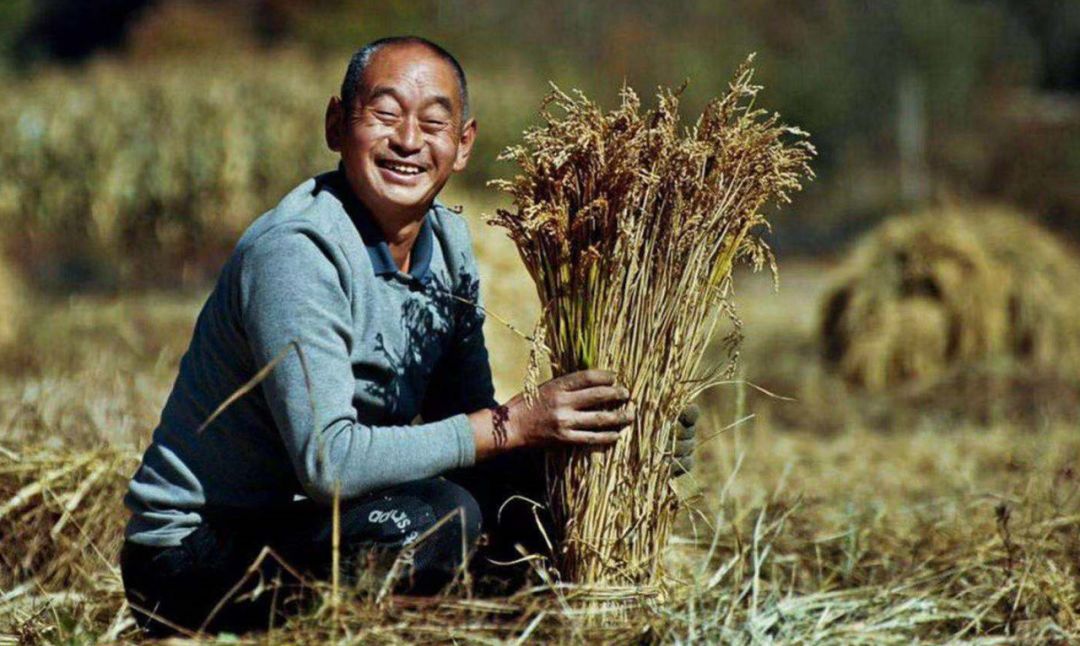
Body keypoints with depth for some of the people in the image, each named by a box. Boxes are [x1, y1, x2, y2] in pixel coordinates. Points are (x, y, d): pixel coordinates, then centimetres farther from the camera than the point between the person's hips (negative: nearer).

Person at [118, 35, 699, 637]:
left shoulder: (449, 242, 5)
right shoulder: (294, 251, -22)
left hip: (314, 519, 8)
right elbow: (328, 462, -29)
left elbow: (467, 417, 8)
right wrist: (509, 425, -26)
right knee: (433, 519, -31)